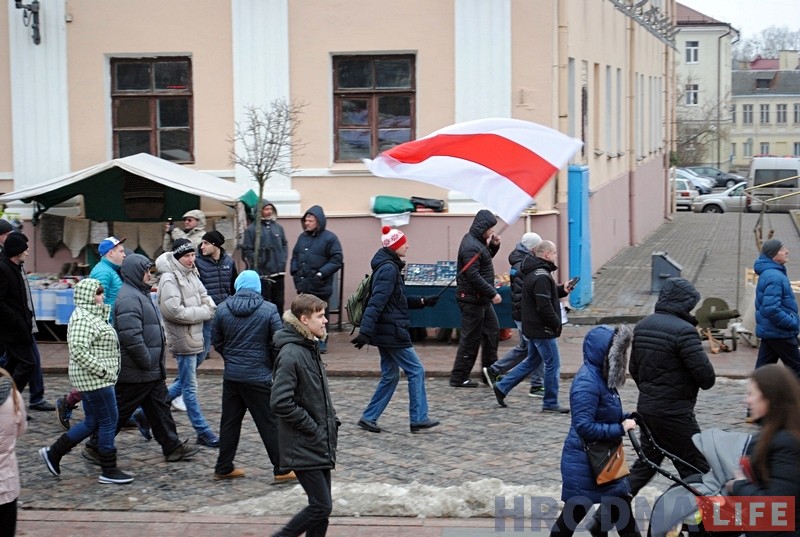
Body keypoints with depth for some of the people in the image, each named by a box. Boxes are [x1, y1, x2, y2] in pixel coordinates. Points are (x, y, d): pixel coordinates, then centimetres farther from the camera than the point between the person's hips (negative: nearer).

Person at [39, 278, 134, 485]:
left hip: (95, 380, 11)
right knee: (108, 422, -3)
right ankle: (109, 471, 6)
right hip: (94, 380, -11)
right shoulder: (83, 318, -18)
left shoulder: (91, 315, 16)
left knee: (92, 423, 15)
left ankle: (54, 453, 21)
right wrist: (102, 371, -23)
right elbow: (78, 351, -27)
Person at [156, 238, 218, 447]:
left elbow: (204, 296, 17)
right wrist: (204, 312, -15)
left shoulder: (191, 274, 11)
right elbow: (174, 311, -24)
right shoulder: (169, 279, -16)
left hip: (195, 336, 9)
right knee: (189, 387, 0)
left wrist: (209, 305, -7)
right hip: (182, 339, -9)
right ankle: (203, 433, 6)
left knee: (184, 382, 19)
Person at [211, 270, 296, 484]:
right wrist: (273, 365, 9)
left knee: (229, 422, 13)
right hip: (258, 376, -3)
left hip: (231, 376, 3)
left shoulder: (223, 309, 0)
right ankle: (281, 469, 7)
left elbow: (217, 342, 7)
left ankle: (223, 468, 18)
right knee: (269, 424, 3)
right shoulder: (269, 310, -9)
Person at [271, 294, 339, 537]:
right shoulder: (291, 355, -19)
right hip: (303, 447, -9)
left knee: (321, 506, 12)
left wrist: (331, 421, 10)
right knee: (322, 506, -8)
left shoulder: (311, 348, 11)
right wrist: (312, 428, -17)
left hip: (320, 445, 9)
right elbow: (281, 403, -24)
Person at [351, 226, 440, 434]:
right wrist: (365, 332, -31)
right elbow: (376, 302, -26)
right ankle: (418, 419, 5)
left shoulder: (389, 266, 14)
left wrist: (422, 301, 18)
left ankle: (369, 418, 15)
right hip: (391, 331, -10)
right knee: (416, 370, 0)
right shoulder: (389, 269, -17)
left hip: (385, 331, 10)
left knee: (390, 376, 15)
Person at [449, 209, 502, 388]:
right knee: (471, 338, -4)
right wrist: (492, 293, -23)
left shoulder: (478, 242, 10)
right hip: (472, 299, -11)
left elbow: (486, 258, 25)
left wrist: (494, 246, 7)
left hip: (482, 299, 11)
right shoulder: (471, 246, -22)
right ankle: (459, 377, 4)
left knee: (492, 331, 17)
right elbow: (473, 276, -27)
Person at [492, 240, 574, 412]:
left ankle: (502, 387, 21)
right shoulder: (542, 277, -22)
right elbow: (544, 307, -25)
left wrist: (562, 290, 7)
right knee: (553, 364, 0)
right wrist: (557, 323, -13)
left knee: (531, 361, 20)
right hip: (543, 330, -10)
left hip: (532, 327, 10)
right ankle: (550, 403, 7)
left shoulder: (533, 272, 12)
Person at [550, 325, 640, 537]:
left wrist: (625, 418, 0)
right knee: (576, 512, 3)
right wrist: (620, 429, -23)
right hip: (584, 460, -9)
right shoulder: (587, 383, -24)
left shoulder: (601, 376, 5)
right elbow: (585, 427, -28)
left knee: (621, 506, 12)